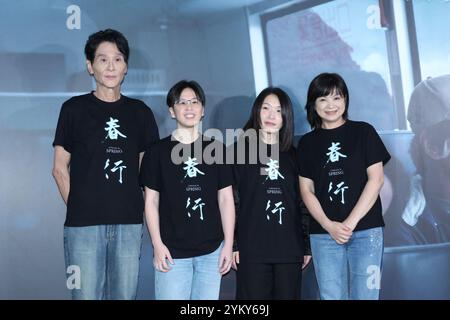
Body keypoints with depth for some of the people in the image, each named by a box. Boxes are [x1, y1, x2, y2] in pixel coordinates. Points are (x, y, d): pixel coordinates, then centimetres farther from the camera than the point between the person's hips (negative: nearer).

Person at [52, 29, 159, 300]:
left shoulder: (140, 112, 10)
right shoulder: (74, 109, 3)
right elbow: (60, 169, 6)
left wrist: (143, 208, 6)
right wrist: (78, 207, 1)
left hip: (129, 223, 2)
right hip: (83, 224, -2)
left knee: (124, 295, 8)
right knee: (86, 294, 0)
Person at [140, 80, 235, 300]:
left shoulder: (216, 150, 8)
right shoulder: (158, 152, 3)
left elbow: (226, 200, 8)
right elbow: (151, 201, 3)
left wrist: (229, 244, 2)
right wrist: (157, 244, -4)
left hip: (211, 250, 2)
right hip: (173, 251, -2)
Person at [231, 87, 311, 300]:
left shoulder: (292, 155, 14)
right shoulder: (240, 150, 4)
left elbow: (301, 202, 14)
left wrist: (307, 245, 11)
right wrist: (231, 244, -5)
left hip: (290, 248, 3)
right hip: (252, 248, -3)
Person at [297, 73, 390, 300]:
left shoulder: (363, 132, 5)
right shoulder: (307, 142, 11)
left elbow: (376, 179, -2)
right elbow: (307, 190, 6)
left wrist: (351, 222, -10)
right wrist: (329, 225, -9)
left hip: (365, 230, -2)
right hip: (324, 233, 2)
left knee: (365, 295, -3)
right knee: (331, 296, 1)